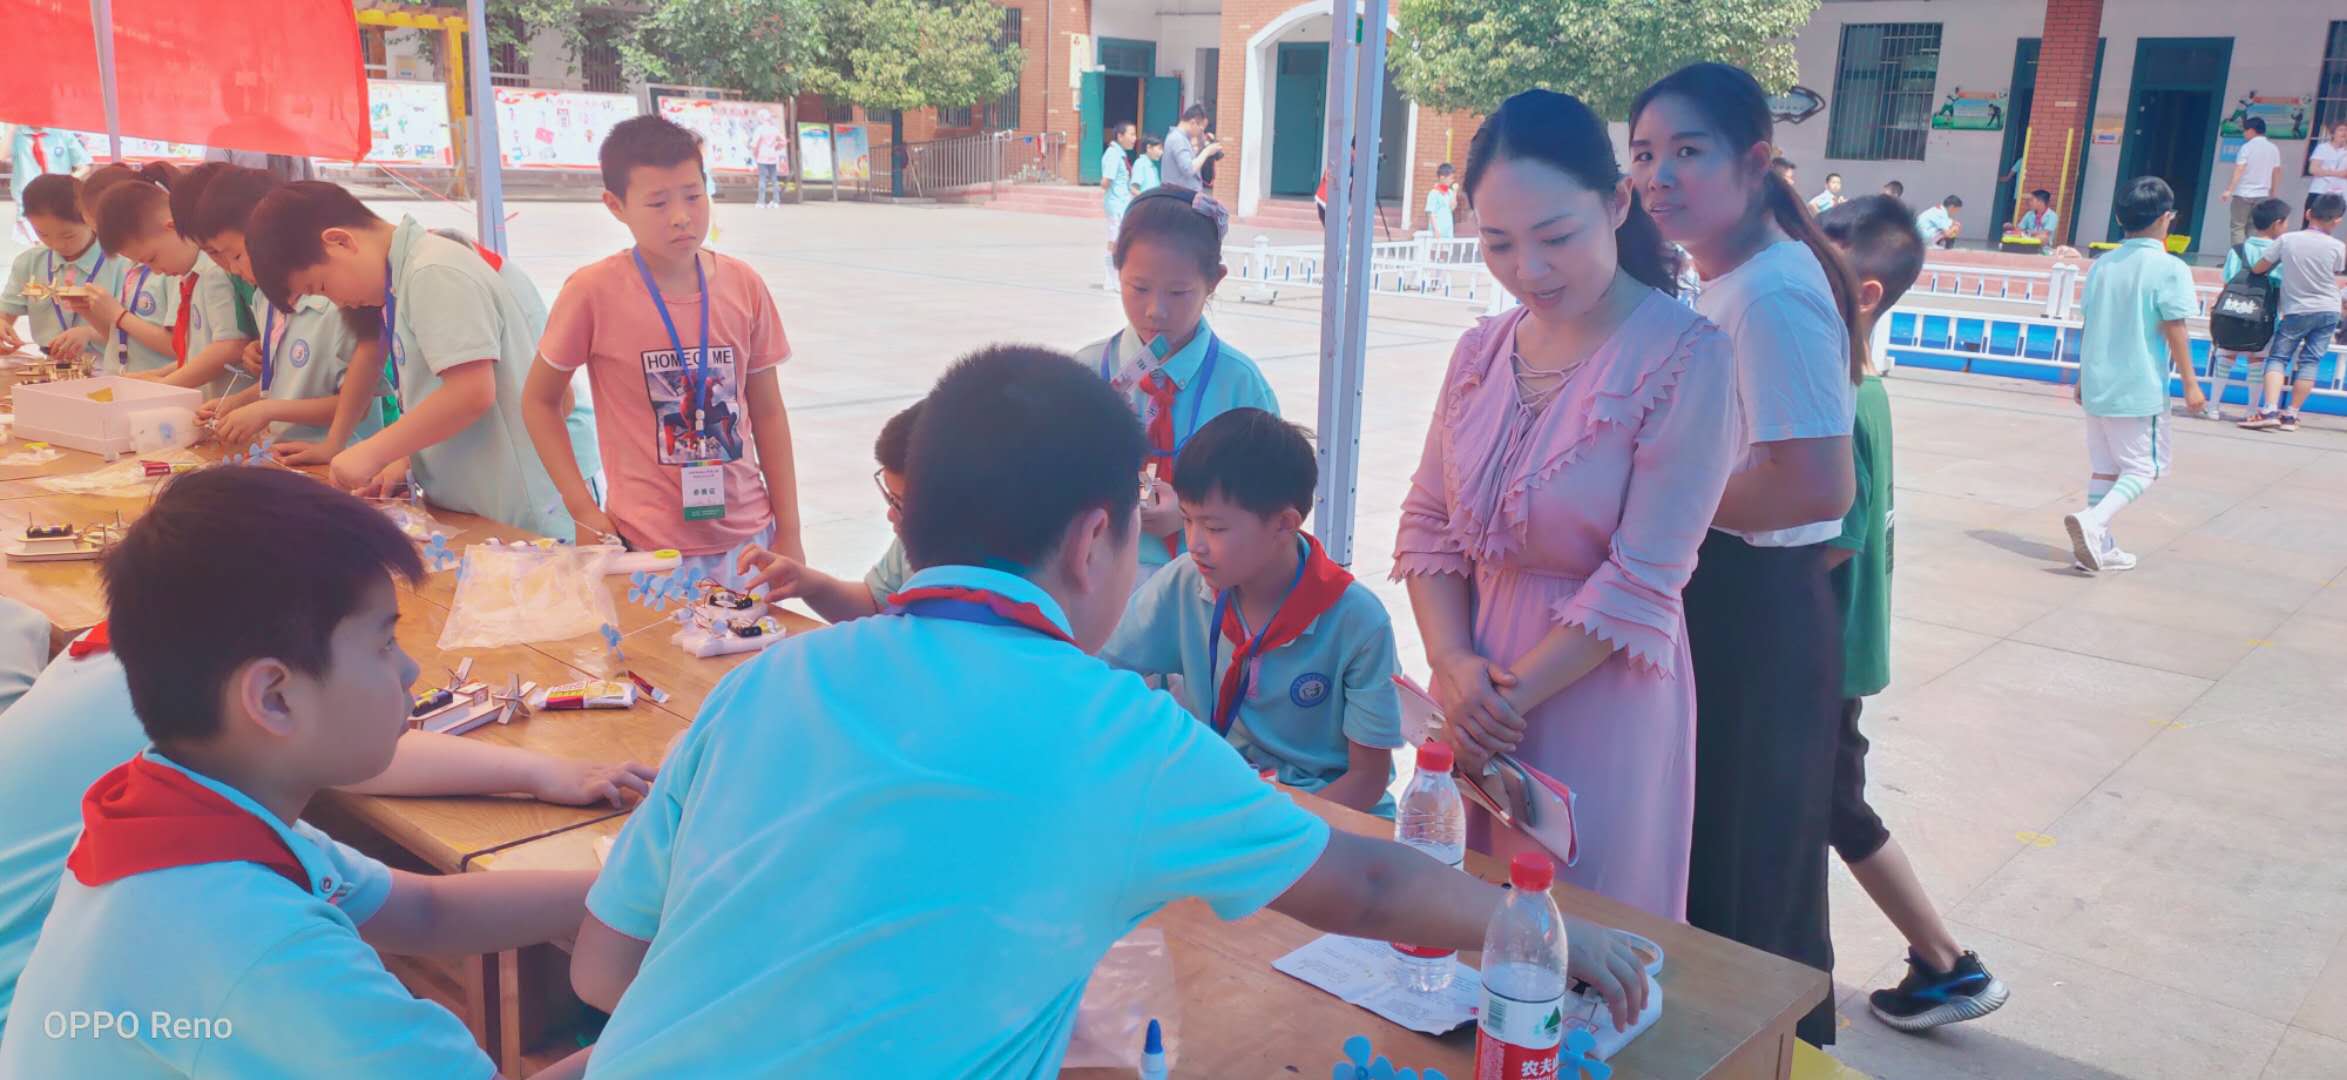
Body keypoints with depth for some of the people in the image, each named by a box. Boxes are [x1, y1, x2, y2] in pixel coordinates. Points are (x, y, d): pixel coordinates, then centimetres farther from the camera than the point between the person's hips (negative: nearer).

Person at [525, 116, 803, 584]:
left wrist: (789, 533, 5)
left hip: (748, 541, 3)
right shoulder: (593, 292, -11)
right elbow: (538, 401, 2)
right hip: (649, 548, -3)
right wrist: (583, 510, -5)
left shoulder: (744, 286, -2)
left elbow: (767, 411, 6)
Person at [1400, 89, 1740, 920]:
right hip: (1474, 702, 5)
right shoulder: (1482, 351, 3)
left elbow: (1641, 584, -17)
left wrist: (1511, 695, -13)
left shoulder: (1687, 358, -14)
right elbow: (1427, 524, 5)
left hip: (1598, 696, -5)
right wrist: (1454, 665, -10)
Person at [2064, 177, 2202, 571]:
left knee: (2103, 467, 13)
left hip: (2098, 385, 6)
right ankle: (2093, 521, -18)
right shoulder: (2170, 269, -10)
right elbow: (2174, 331, -12)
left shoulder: (2101, 265, 7)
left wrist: (2083, 376, 20)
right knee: (2144, 468, 3)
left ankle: (2100, 546, 14)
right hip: (2141, 390, -6)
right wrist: (2190, 384, -5)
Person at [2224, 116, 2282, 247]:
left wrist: (2229, 190, -18)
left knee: (2238, 227, -1)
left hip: (2243, 193, -5)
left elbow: (2239, 170, -15)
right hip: (2262, 194, 5)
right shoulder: (2273, 149, 9)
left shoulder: (2246, 147, -7)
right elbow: (2277, 173, 13)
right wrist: (2273, 194, 21)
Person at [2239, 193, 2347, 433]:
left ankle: (2270, 411, -15)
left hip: (2297, 312, -2)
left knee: (2278, 357, 3)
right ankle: (2290, 415, 8)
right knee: (2309, 361, 7)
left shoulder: (2287, 240, -10)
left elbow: (2257, 269, -3)